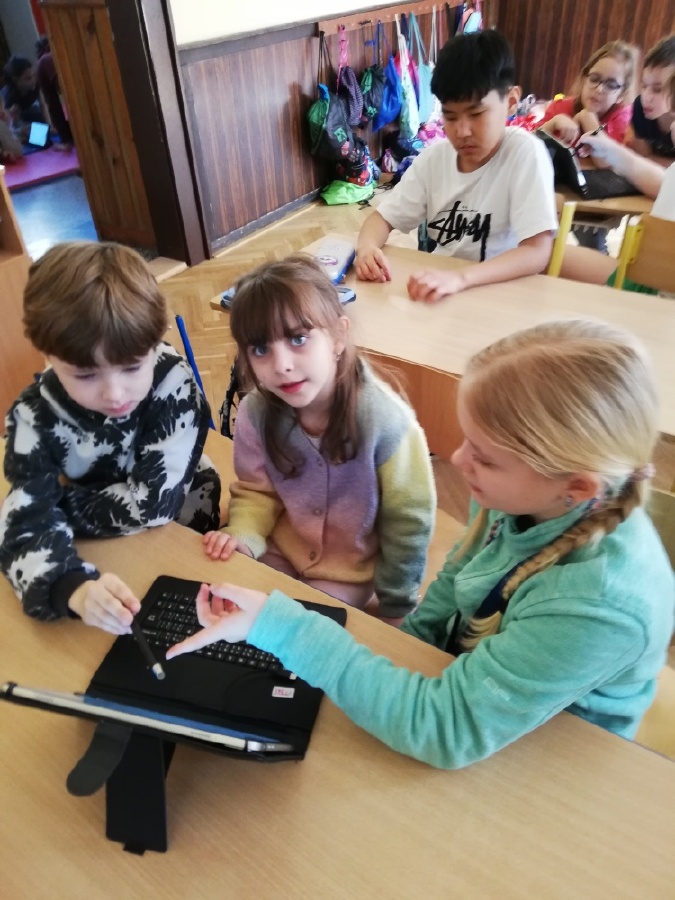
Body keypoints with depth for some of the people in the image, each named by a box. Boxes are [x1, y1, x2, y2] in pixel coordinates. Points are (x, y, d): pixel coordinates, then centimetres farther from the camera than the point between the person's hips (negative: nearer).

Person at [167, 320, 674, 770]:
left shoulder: (601, 602, -38)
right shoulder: (525, 493, -20)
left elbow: (443, 727, -36)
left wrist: (279, 626, -38)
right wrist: (399, 657, 1)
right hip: (466, 676, 5)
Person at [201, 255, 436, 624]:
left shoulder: (384, 418, -30)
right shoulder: (255, 412, -20)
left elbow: (408, 519, -17)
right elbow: (255, 491, -2)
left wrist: (395, 606, -6)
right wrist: (242, 536, -25)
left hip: (350, 570, -3)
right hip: (280, 552, 3)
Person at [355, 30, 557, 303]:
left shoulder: (525, 153, -14)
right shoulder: (434, 157, 1)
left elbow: (537, 252, -22)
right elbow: (384, 217, 5)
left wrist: (459, 278, -37)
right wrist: (366, 247, -19)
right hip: (437, 289, 4)